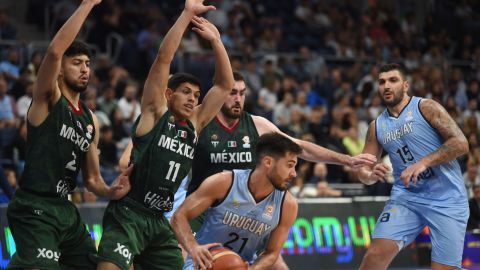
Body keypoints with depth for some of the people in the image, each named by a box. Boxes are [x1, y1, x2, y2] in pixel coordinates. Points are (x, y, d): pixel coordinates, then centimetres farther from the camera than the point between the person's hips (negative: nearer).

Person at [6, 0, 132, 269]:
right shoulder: (48, 99, -5)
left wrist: (109, 191, -2)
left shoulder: (90, 120, 15)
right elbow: (55, 51, -25)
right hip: (34, 209, -9)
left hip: (65, 209, 9)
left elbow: (91, 178, 21)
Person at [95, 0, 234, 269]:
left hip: (158, 221, 7)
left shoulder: (194, 124, 15)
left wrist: (216, 41, 6)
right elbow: (164, 58, -8)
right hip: (127, 214, -7)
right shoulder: (154, 113, 0)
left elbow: (225, 85, 14)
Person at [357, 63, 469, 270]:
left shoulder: (426, 108, -4)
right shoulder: (376, 126, 11)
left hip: (446, 199, -4)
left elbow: (461, 143, -13)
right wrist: (370, 175, -11)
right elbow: (364, 171, 14)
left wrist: (423, 163, -22)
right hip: (406, 197, 4)